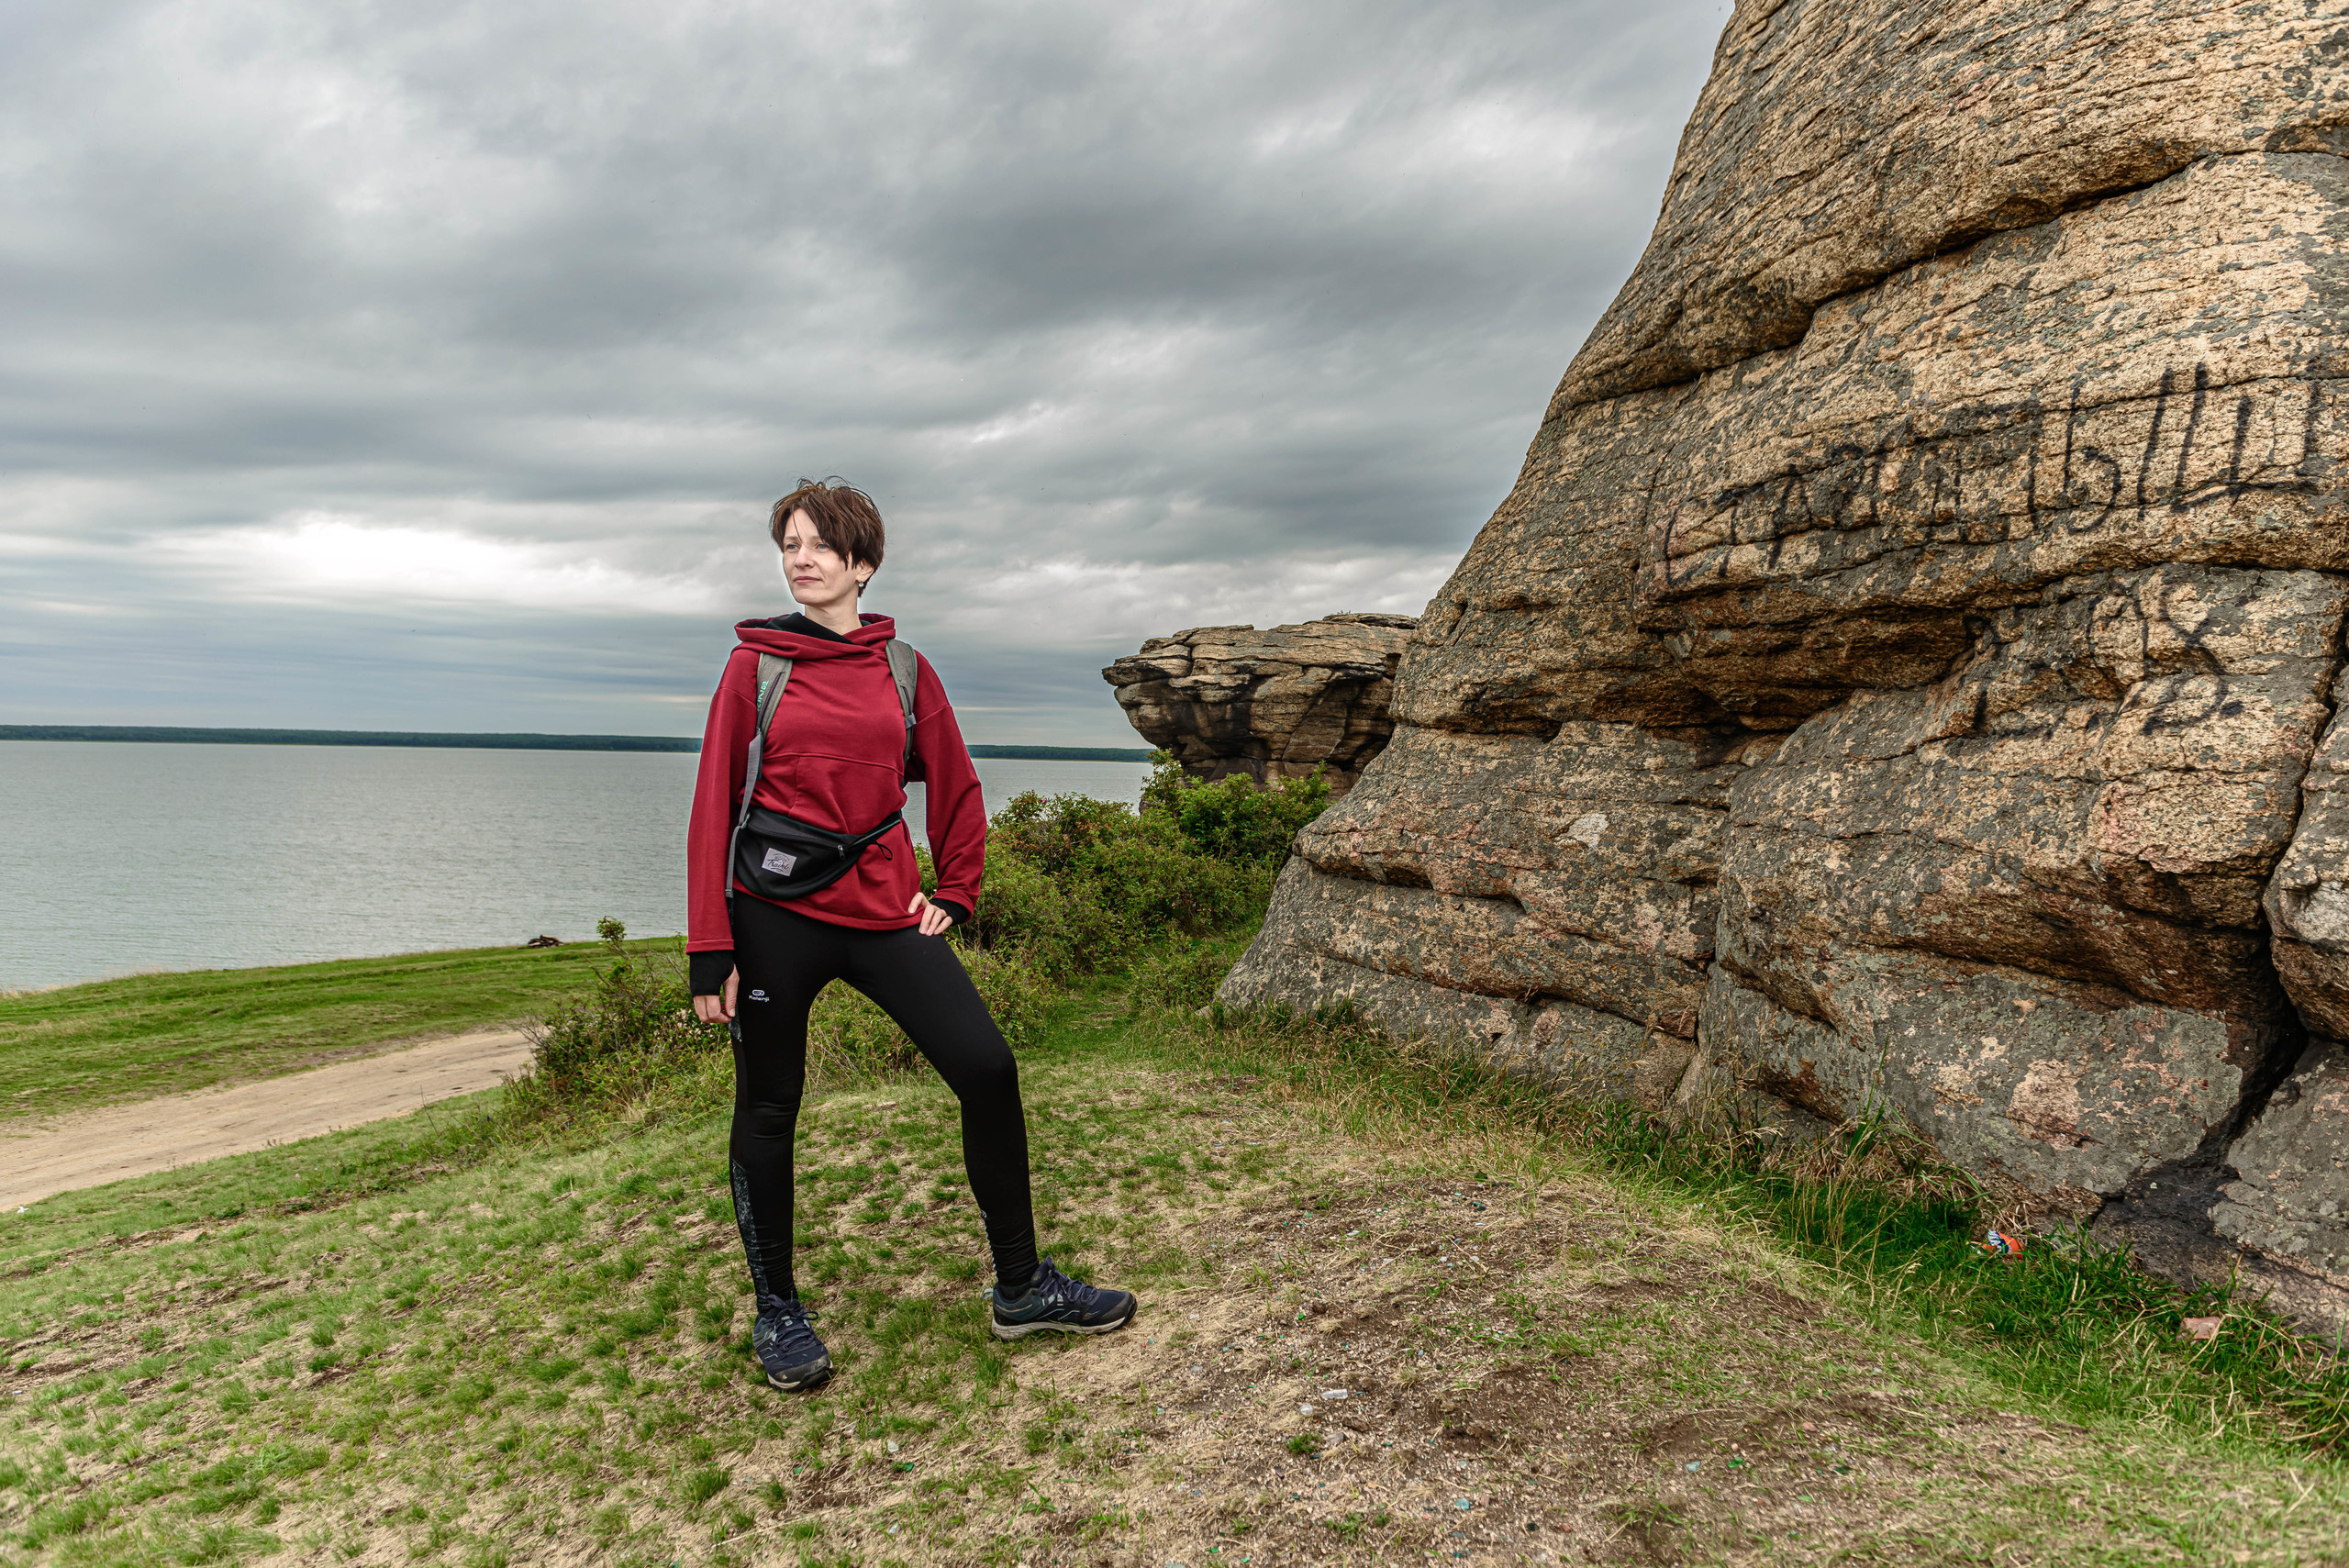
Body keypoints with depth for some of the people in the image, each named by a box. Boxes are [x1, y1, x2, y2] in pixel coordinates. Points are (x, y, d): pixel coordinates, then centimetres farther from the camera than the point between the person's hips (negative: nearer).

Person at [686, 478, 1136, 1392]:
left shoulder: (903, 668, 7)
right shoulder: (755, 664, 1)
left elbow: (956, 790, 16)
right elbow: (714, 808, -2)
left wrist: (954, 896, 8)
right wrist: (710, 950, -7)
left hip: (884, 909, 2)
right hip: (776, 913, -2)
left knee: (987, 1070, -5)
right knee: (768, 1109, 8)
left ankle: (1020, 1288, 11)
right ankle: (777, 1313, 28)